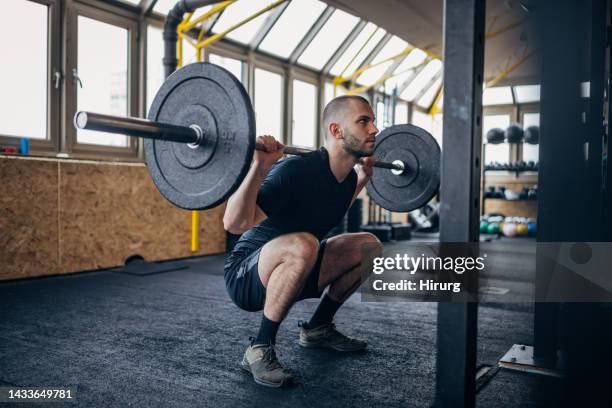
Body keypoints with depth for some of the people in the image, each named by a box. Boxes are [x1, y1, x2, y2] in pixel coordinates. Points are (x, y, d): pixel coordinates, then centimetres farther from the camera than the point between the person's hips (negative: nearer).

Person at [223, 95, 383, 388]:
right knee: (303, 244, -39)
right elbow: (234, 224, -34)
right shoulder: (297, 170, -27)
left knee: (369, 246, 2)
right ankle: (260, 350, -19)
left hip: (289, 270, 8)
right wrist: (259, 166, -44)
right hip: (247, 276, -8)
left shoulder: (347, 177, -1)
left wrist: (364, 175, 19)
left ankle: (317, 329, 14)